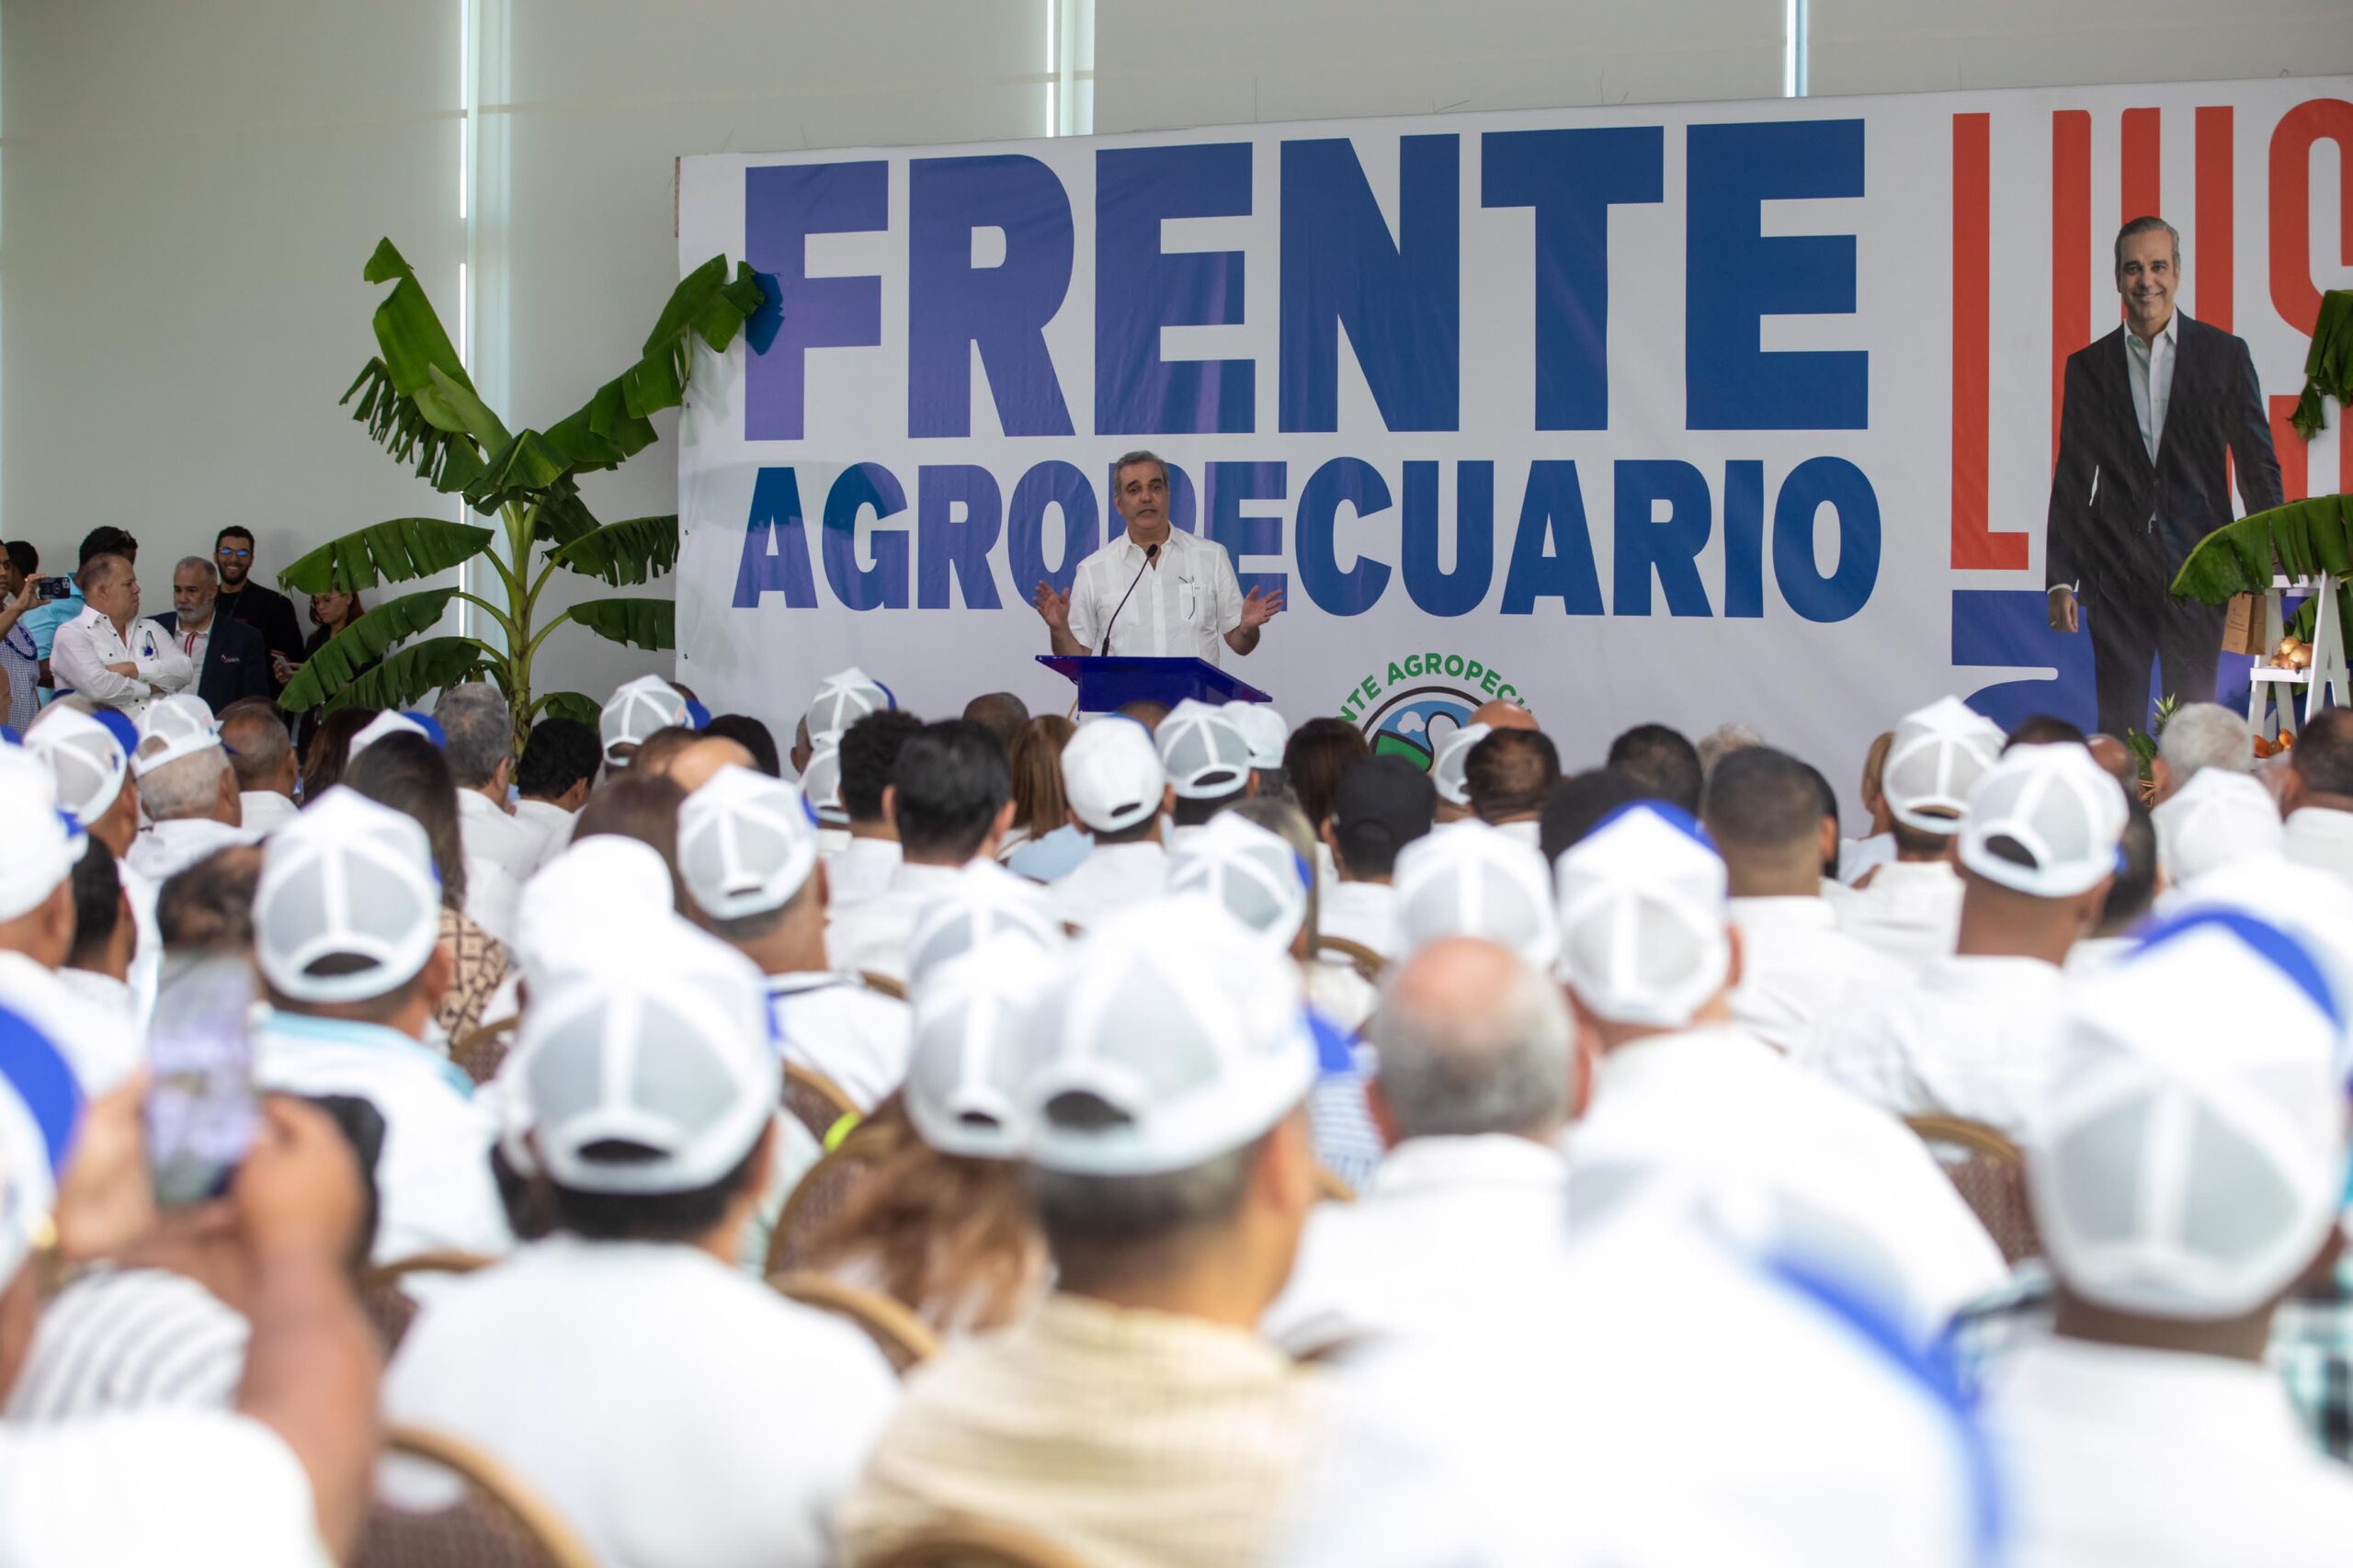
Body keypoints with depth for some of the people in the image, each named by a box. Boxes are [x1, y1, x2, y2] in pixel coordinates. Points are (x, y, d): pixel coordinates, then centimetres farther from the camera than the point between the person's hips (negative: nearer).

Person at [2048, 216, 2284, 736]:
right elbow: (2072, 480, 10)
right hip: (2116, 573, 2)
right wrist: (2060, 579, 4)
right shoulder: (2088, 367, 9)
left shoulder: (2225, 355, 5)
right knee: (2118, 721, 1)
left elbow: (2258, 465, 5)